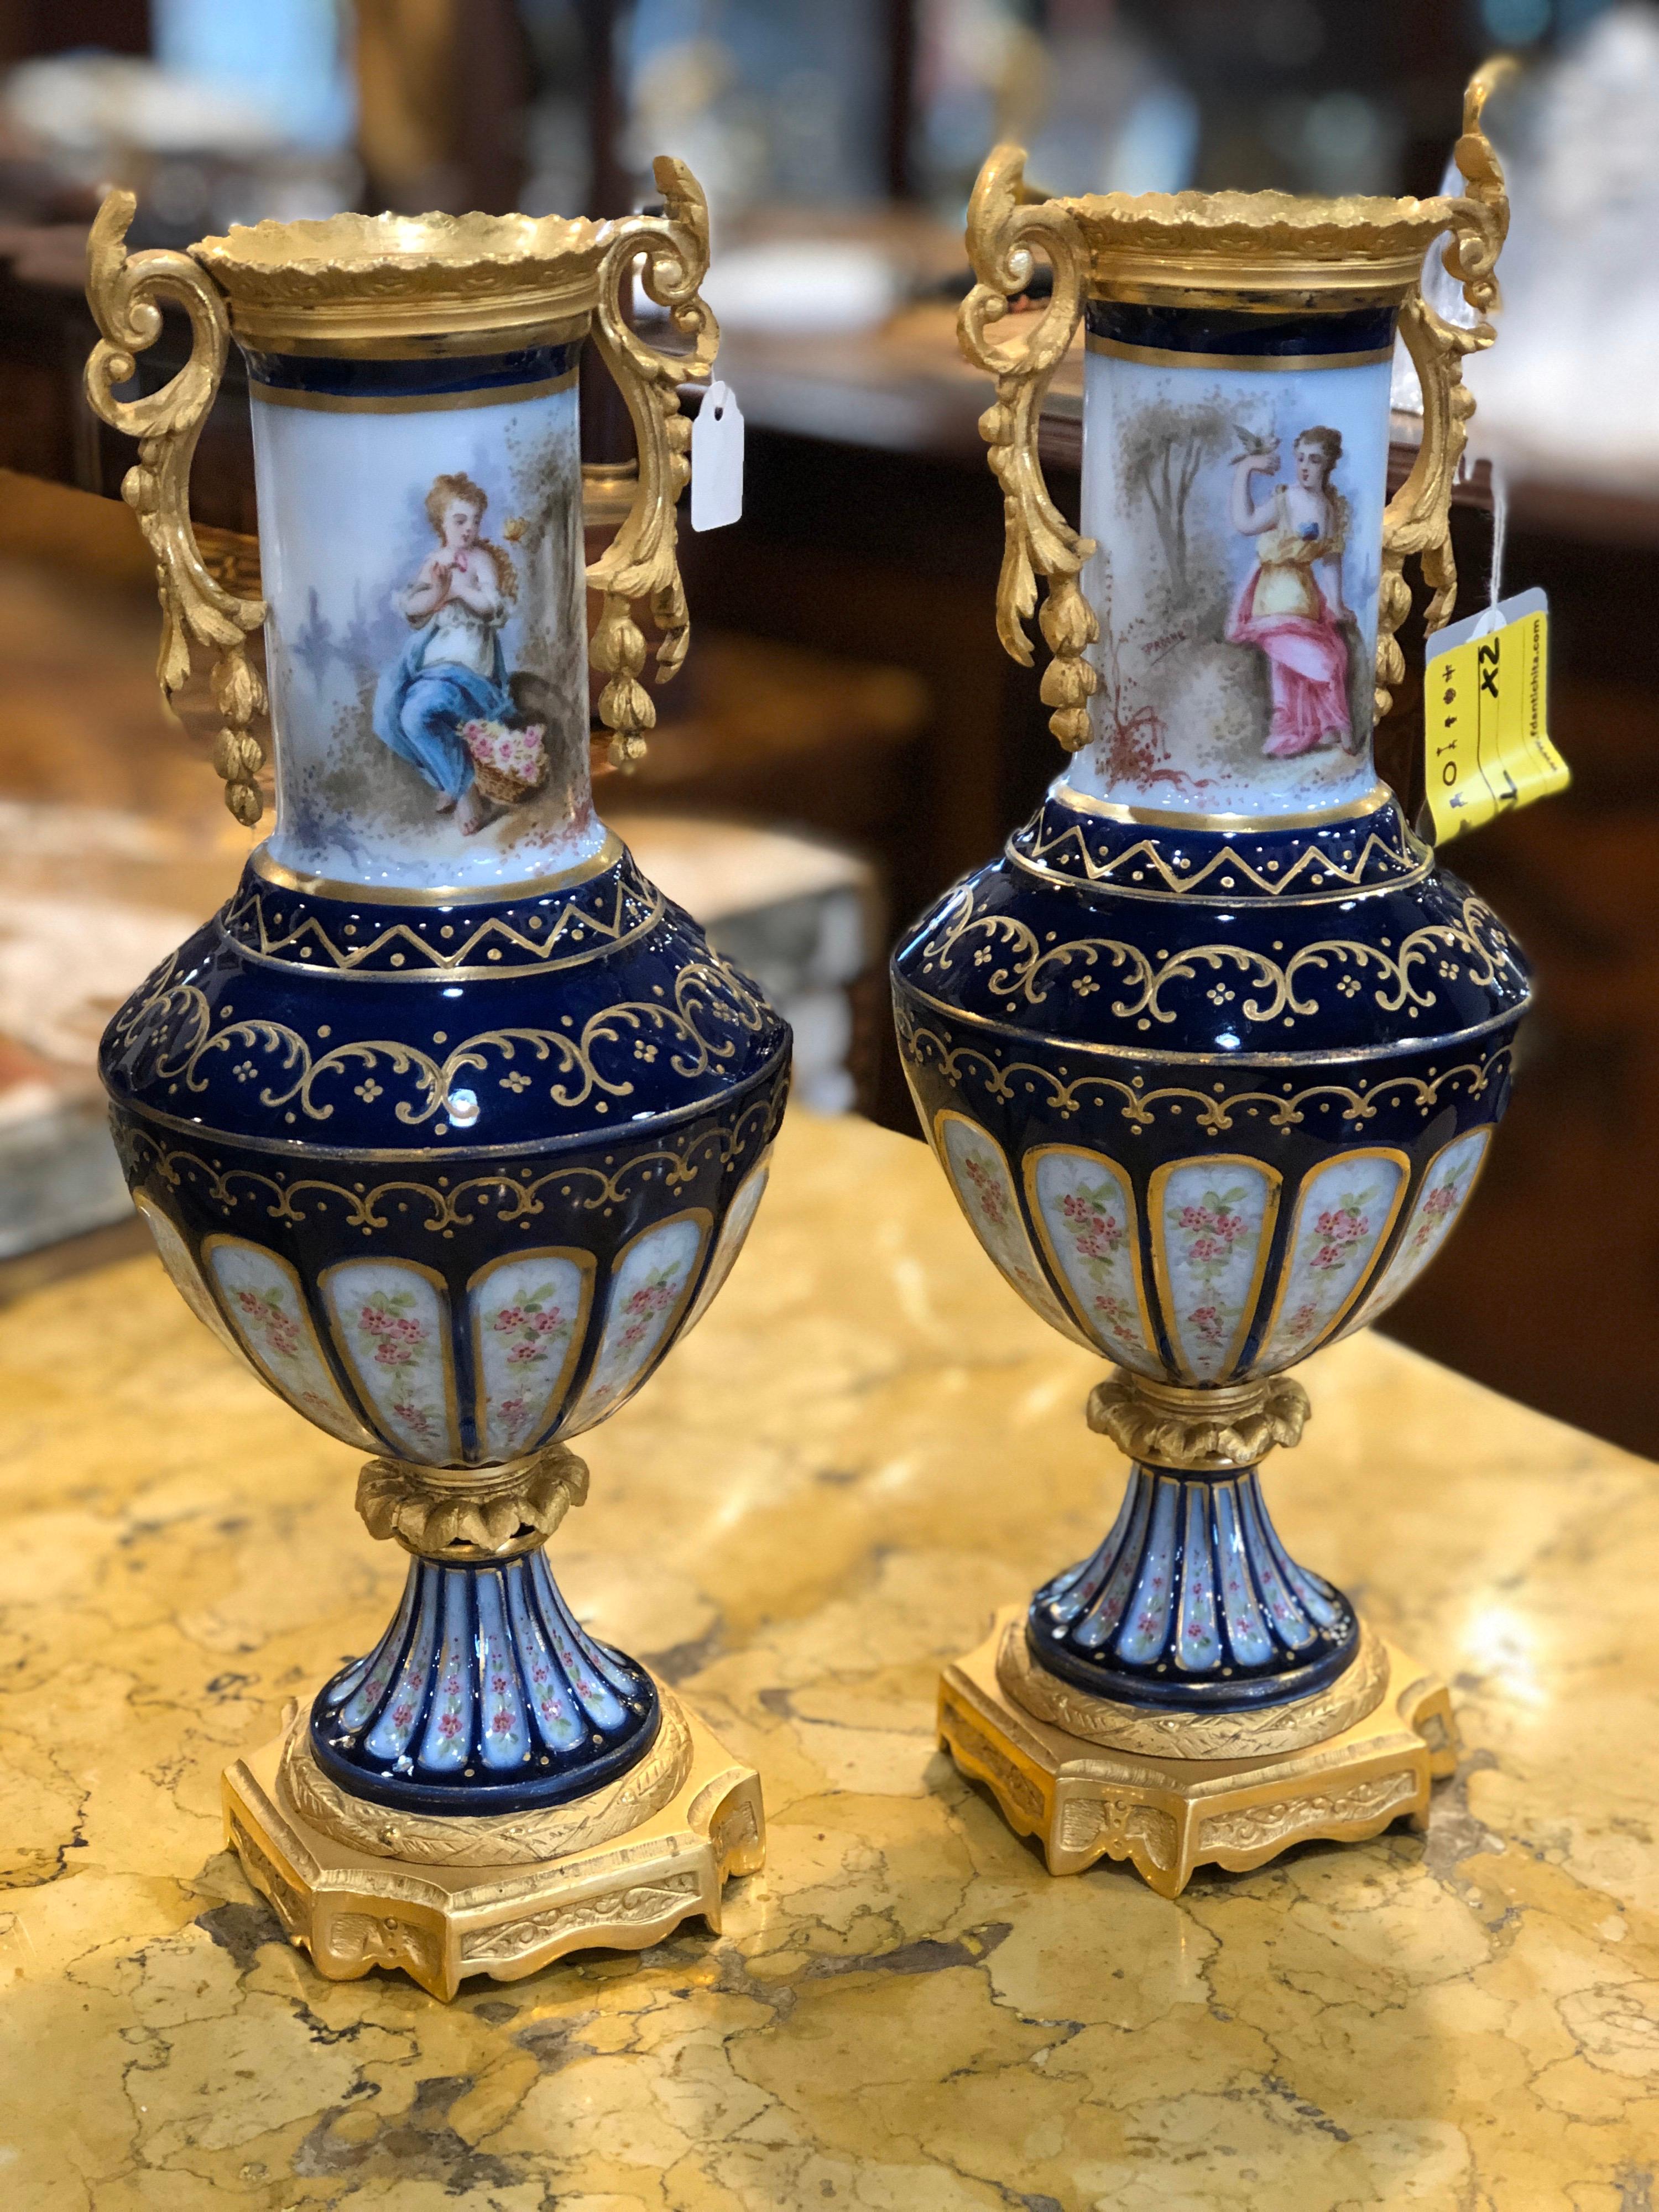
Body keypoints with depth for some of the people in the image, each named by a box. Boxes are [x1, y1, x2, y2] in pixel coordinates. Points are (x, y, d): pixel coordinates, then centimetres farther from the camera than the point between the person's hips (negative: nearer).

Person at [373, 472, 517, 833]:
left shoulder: (481, 559, -2)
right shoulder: (433, 560, 14)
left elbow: (494, 606, -16)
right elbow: (411, 609, 4)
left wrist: (458, 589, -22)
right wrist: (435, 593, -15)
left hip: (467, 658, -6)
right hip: (428, 654, 7)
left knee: (417, 714, -29)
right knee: (389, 717, -13)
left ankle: (466, 791, -9)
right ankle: (450, 779, 8)